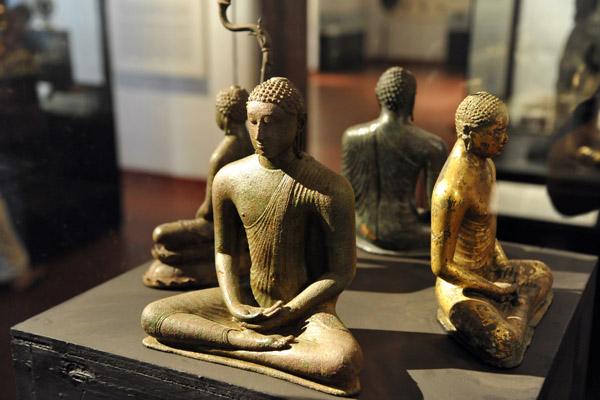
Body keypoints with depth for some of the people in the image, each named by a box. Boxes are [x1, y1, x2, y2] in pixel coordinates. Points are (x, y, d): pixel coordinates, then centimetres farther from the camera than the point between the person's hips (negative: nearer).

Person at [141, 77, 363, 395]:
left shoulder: (330, 189, -20)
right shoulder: (229, 178, -6)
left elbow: (343, 271, -14)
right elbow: (225, 250, 7)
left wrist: (287, 313, -18)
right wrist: (234, 306, -11)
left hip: (310, 309, -4)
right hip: (252, 299, 5)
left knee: (345, 362, -37)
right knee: (152, 316, -8)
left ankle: (228, 345, -20)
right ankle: (260, 342, -19)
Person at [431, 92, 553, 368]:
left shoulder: (486, 165, -2)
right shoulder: (452, 191, -33)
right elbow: (441, 267, -29)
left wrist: (504, 264, 7)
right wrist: (493, 288, -15)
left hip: (490, 271, 10)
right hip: (460, 286, -9)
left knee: (542, 274, 30)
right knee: (506, 351, -25)